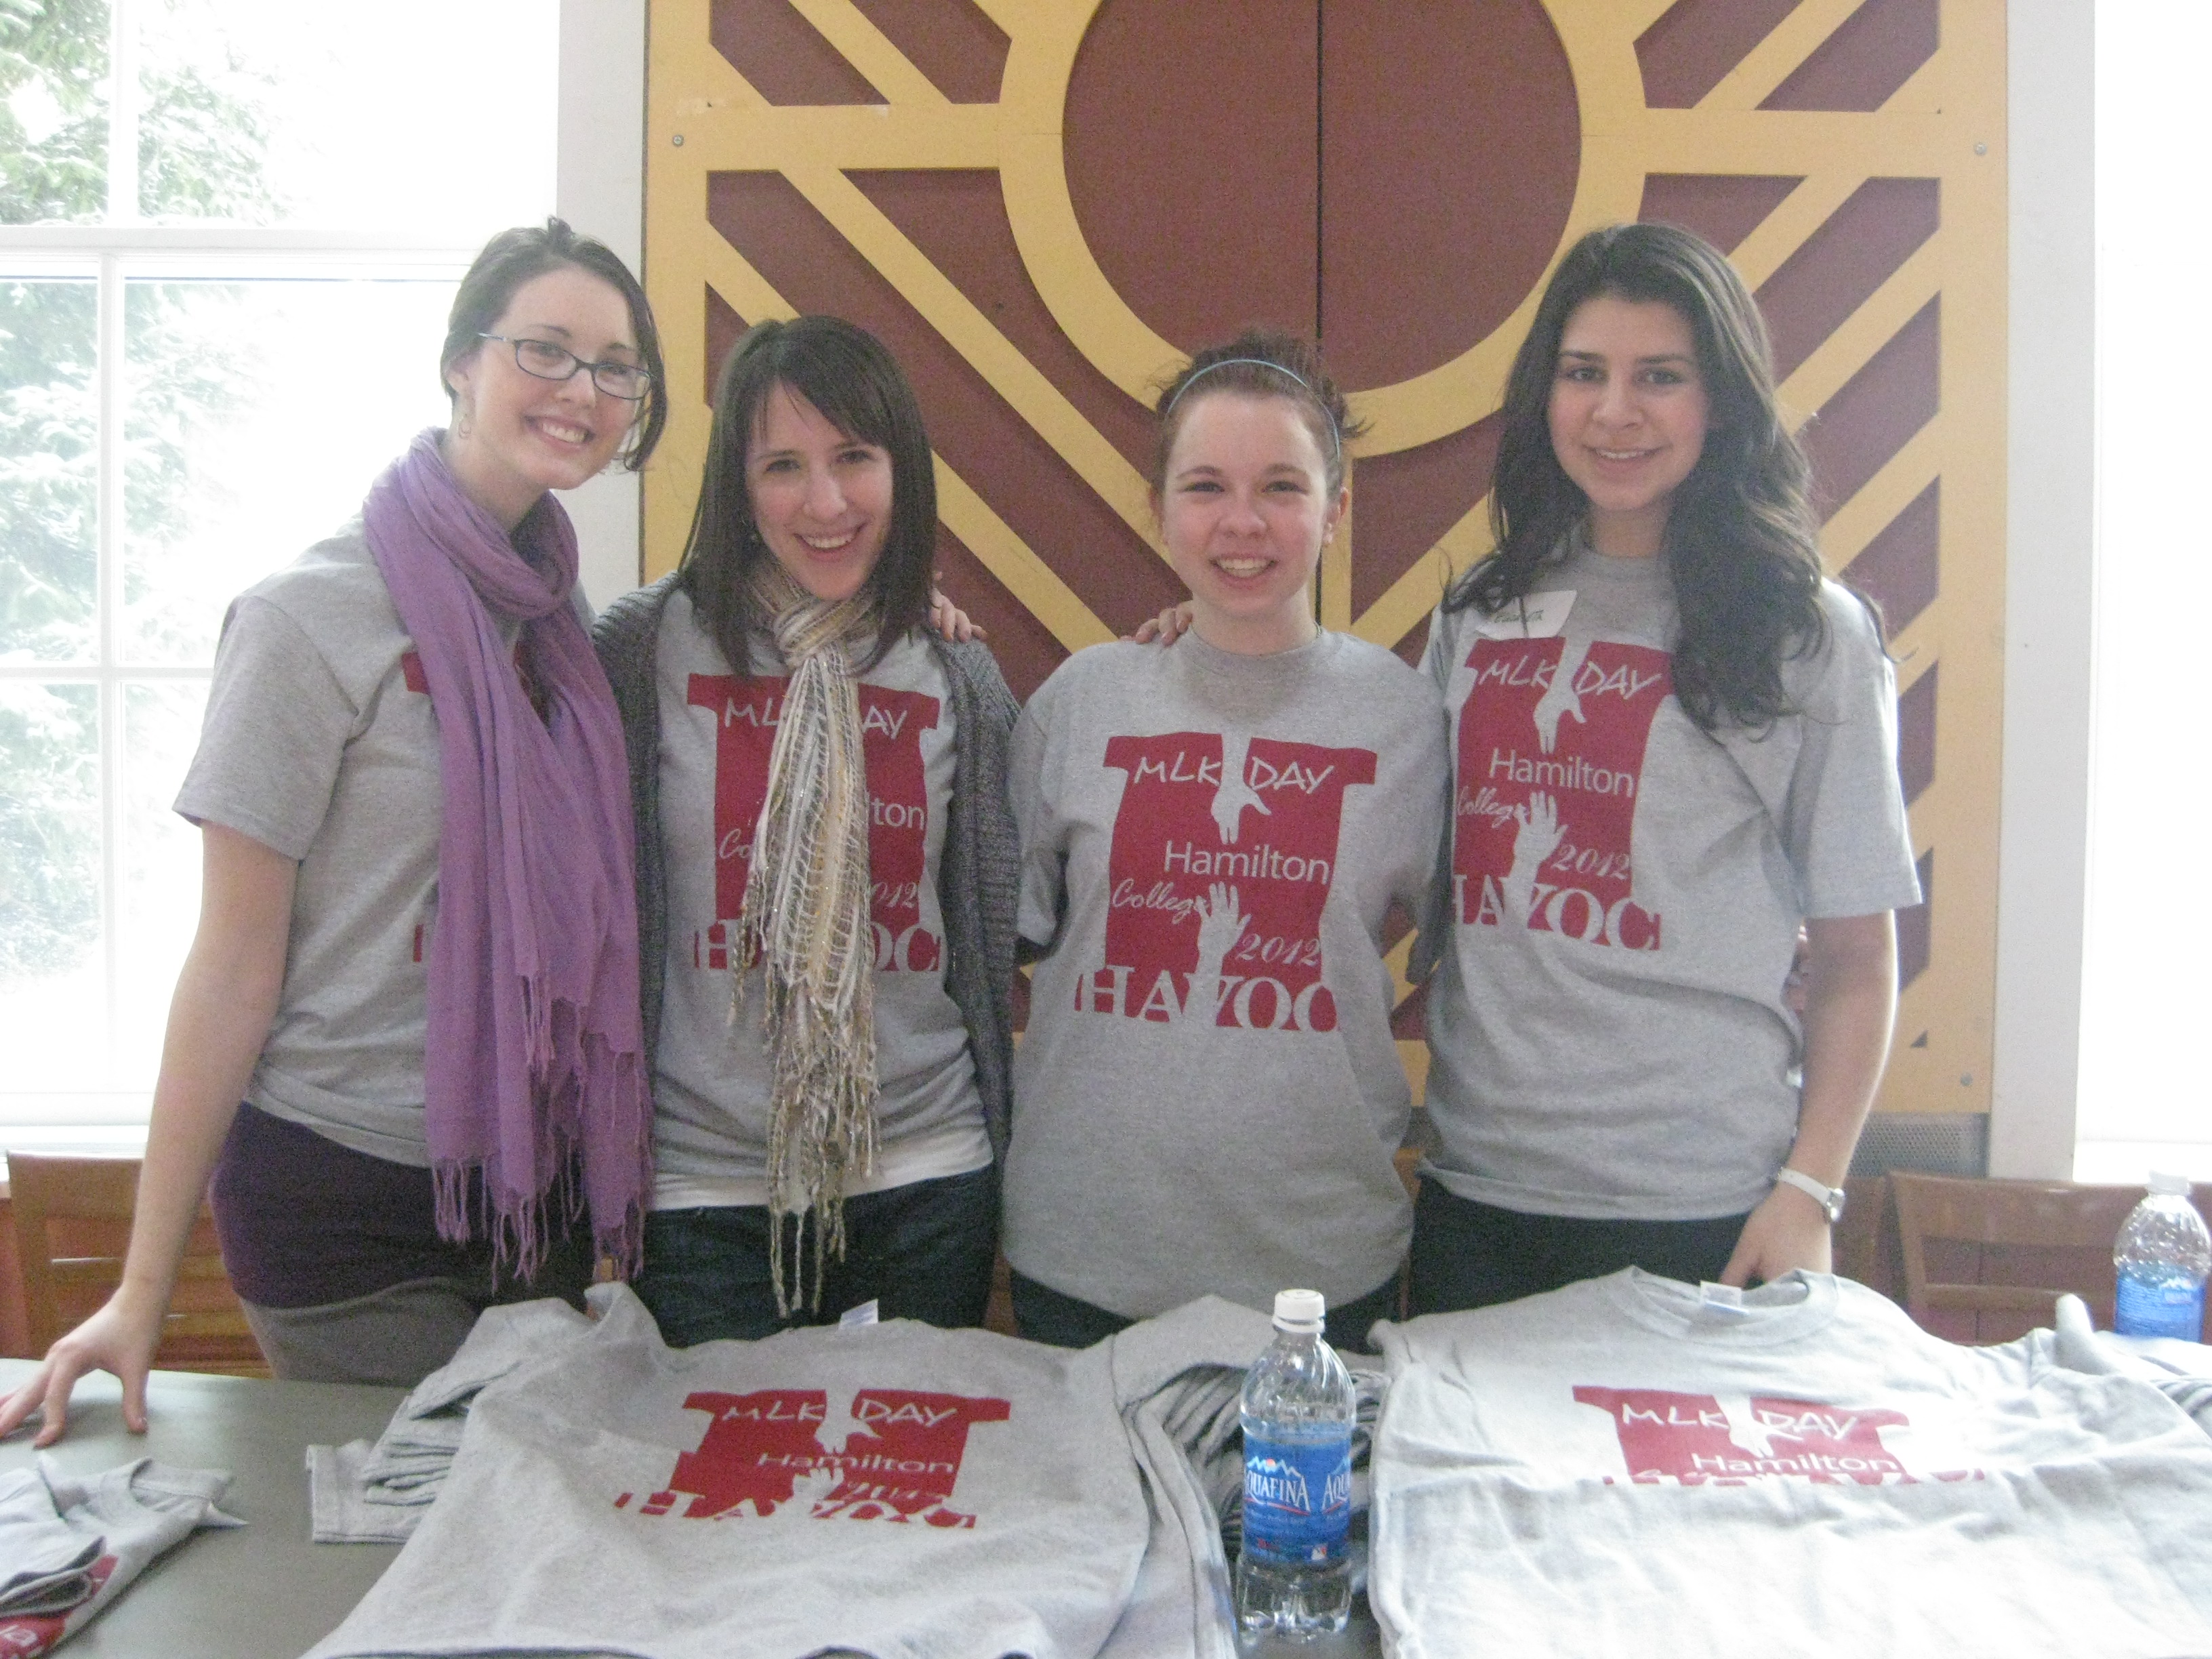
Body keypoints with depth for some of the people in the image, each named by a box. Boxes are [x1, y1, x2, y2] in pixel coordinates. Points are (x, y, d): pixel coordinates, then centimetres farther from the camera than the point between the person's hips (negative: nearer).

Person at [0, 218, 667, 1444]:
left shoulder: (557, 611, 5)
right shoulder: (313, 620, -12)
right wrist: (143, 1290, -9)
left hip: (537, 1190, 6)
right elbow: (234, 971, -11)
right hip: (348, 1201, -5)